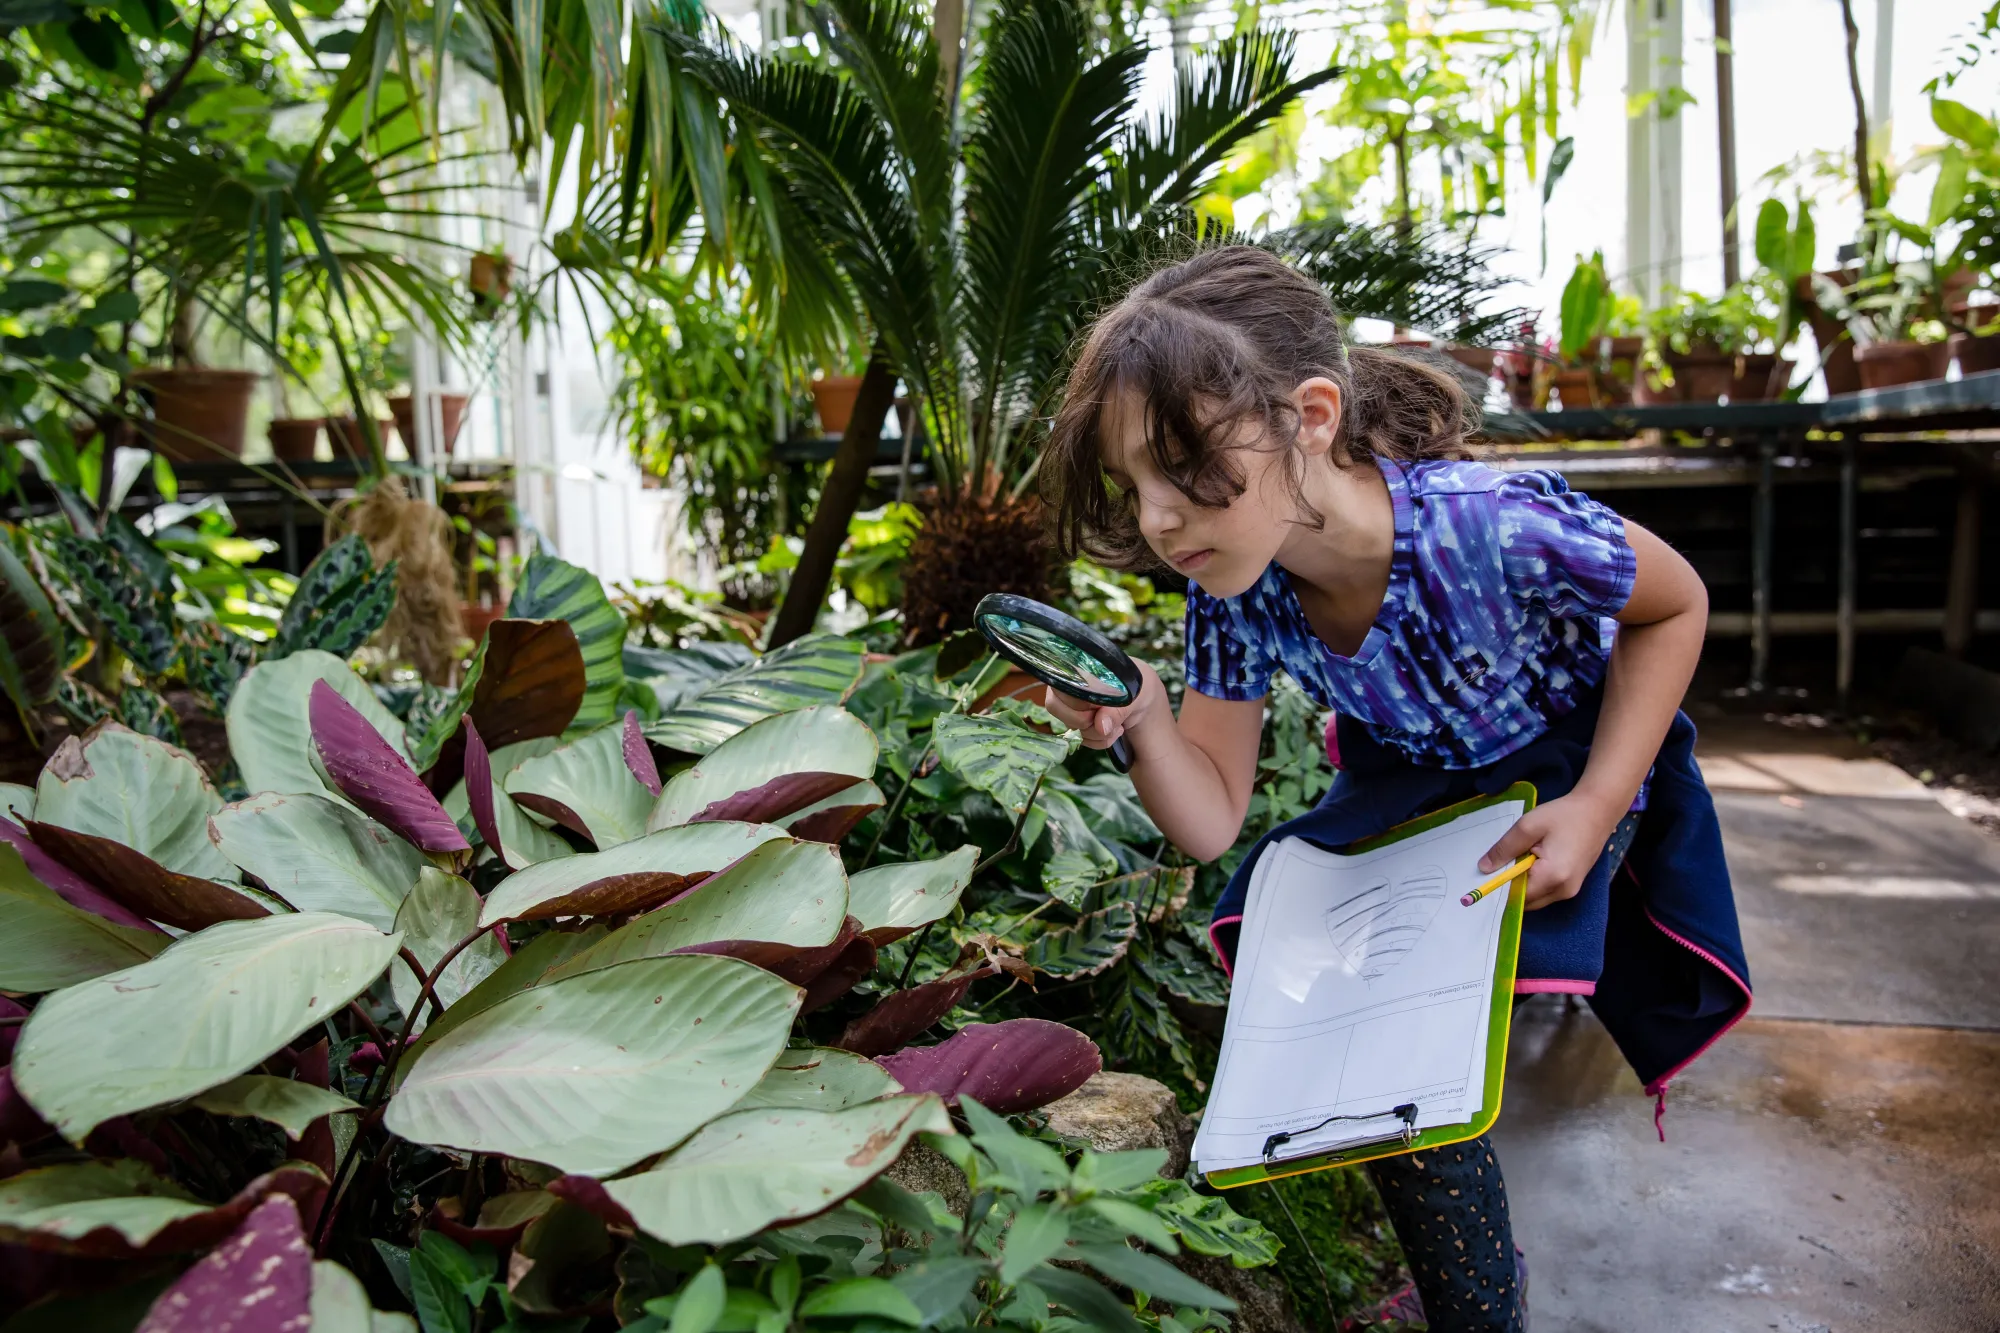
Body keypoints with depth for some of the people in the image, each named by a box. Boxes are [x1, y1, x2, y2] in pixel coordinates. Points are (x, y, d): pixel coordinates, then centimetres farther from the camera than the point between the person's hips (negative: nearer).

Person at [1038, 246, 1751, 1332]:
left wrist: (1595, 809, -23)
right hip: (1410, 783, 5)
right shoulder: (1232, 597, -23)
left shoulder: (1497, 529, -37)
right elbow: (1209, 824, -16)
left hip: (1568, 769, -5)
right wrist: (1143, 725, -37)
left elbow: (1676, 605, -16)